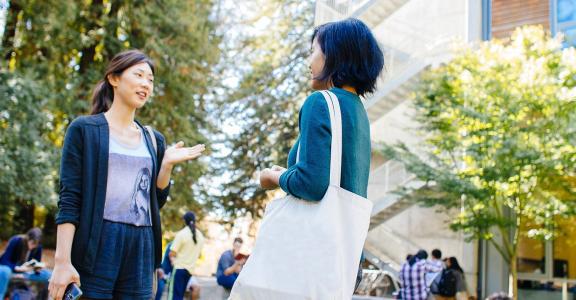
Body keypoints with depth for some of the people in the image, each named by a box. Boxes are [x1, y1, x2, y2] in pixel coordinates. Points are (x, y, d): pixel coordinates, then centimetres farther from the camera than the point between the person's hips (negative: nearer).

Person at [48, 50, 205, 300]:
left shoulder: (154, 140, 15)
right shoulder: (84, 129, 2)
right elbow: (69, 200, -6)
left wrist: (167, 164, 1)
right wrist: (62, 261, -15)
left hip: (141, 250, 5)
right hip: (95, 247, -4)